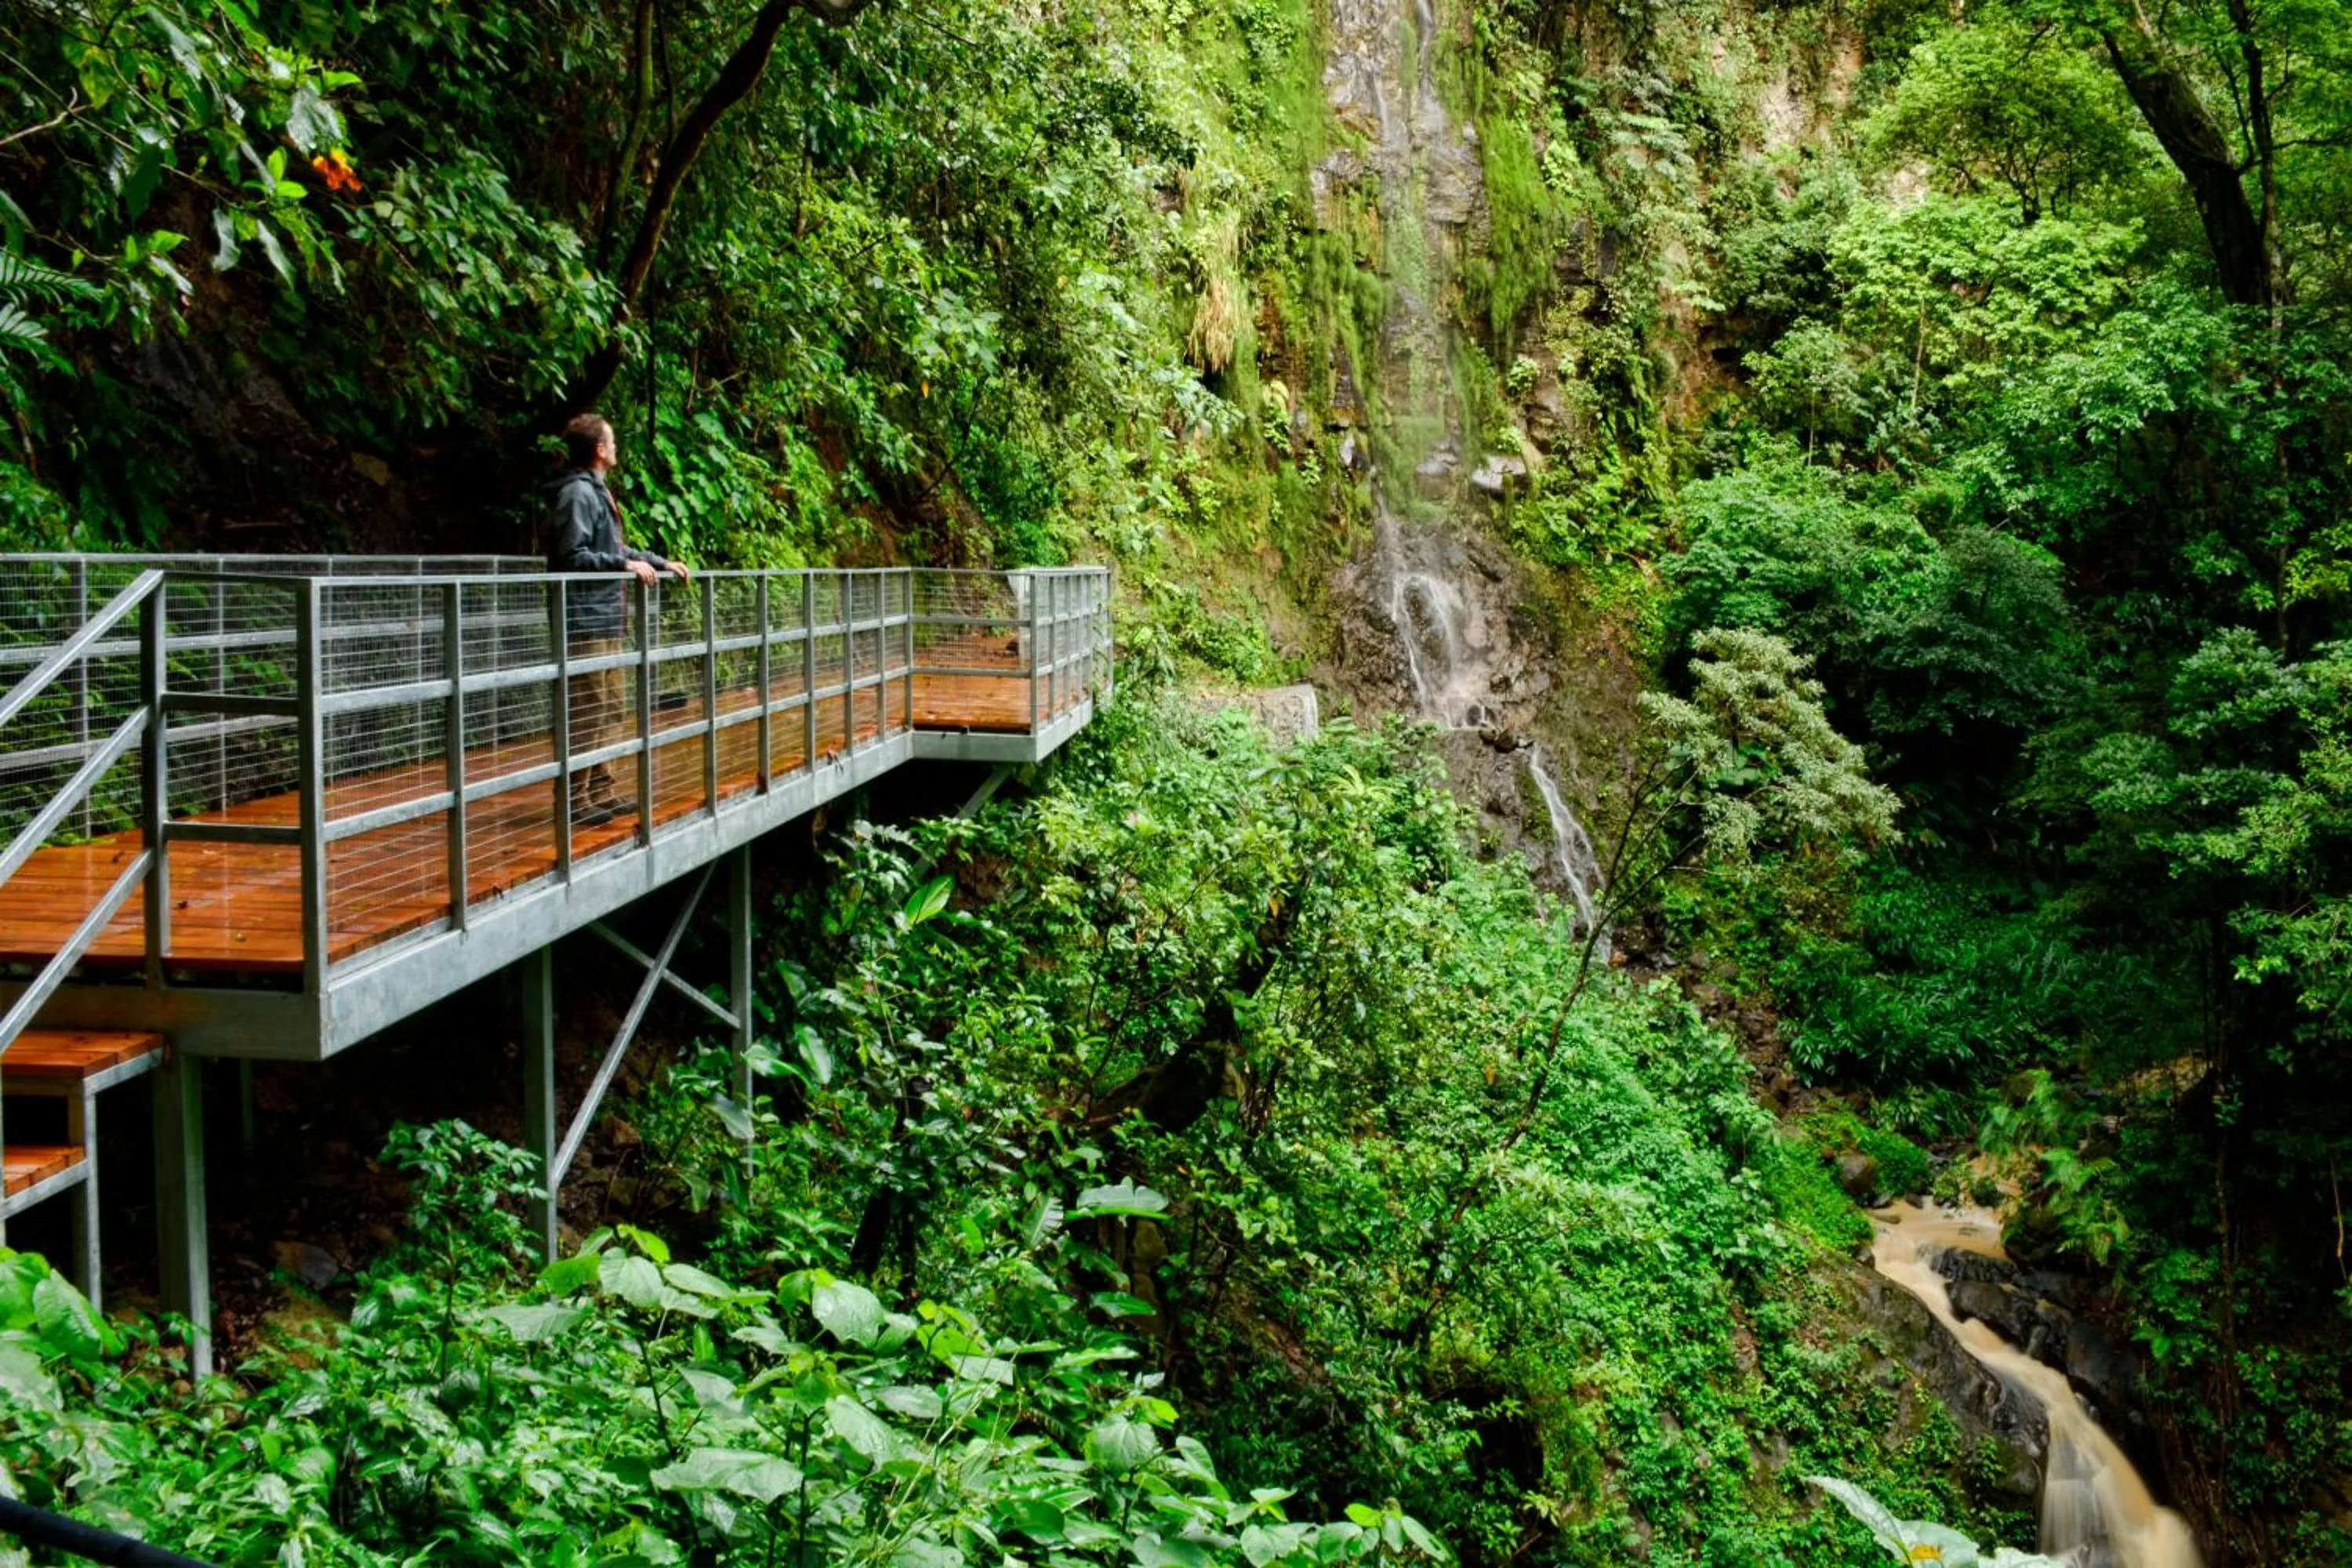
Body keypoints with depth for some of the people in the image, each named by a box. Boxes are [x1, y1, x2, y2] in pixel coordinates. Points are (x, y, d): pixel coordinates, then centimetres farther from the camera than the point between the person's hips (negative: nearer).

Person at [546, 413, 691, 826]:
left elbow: (616, 549, 27)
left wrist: (661, 562, 26)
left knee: (611, 712, 14)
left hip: (608, 621, 11)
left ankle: (601, 792, 21)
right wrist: (624, 565, -21)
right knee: (586, 715, -8)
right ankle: (575, 800, -3)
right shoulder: (577, 494, -12)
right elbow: (571, 556, -20)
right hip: (586, 622, -11)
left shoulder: (598, 492, 19)